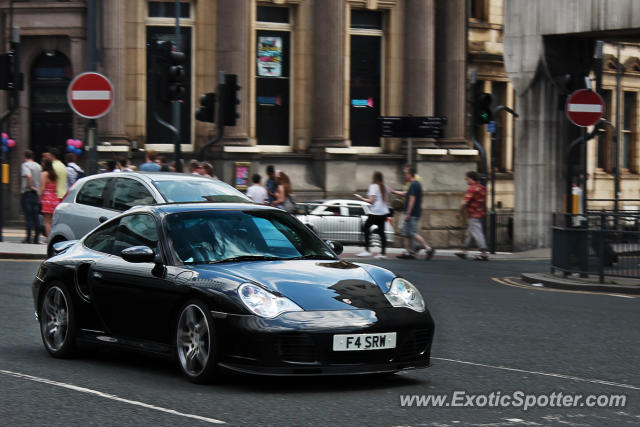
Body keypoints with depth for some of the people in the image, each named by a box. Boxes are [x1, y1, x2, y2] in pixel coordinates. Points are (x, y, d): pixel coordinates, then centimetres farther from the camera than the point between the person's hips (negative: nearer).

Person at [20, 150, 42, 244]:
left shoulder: (25, 165, -8)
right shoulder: (38, 166, 13)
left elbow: (28, 176, -26)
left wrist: (30, 186, -16)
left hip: (27, 192, -6)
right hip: (37, 194, 6)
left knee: (28, 216, -6)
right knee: (36, 216, 7)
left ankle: (28, 238, -9)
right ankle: (37, 238, 6)